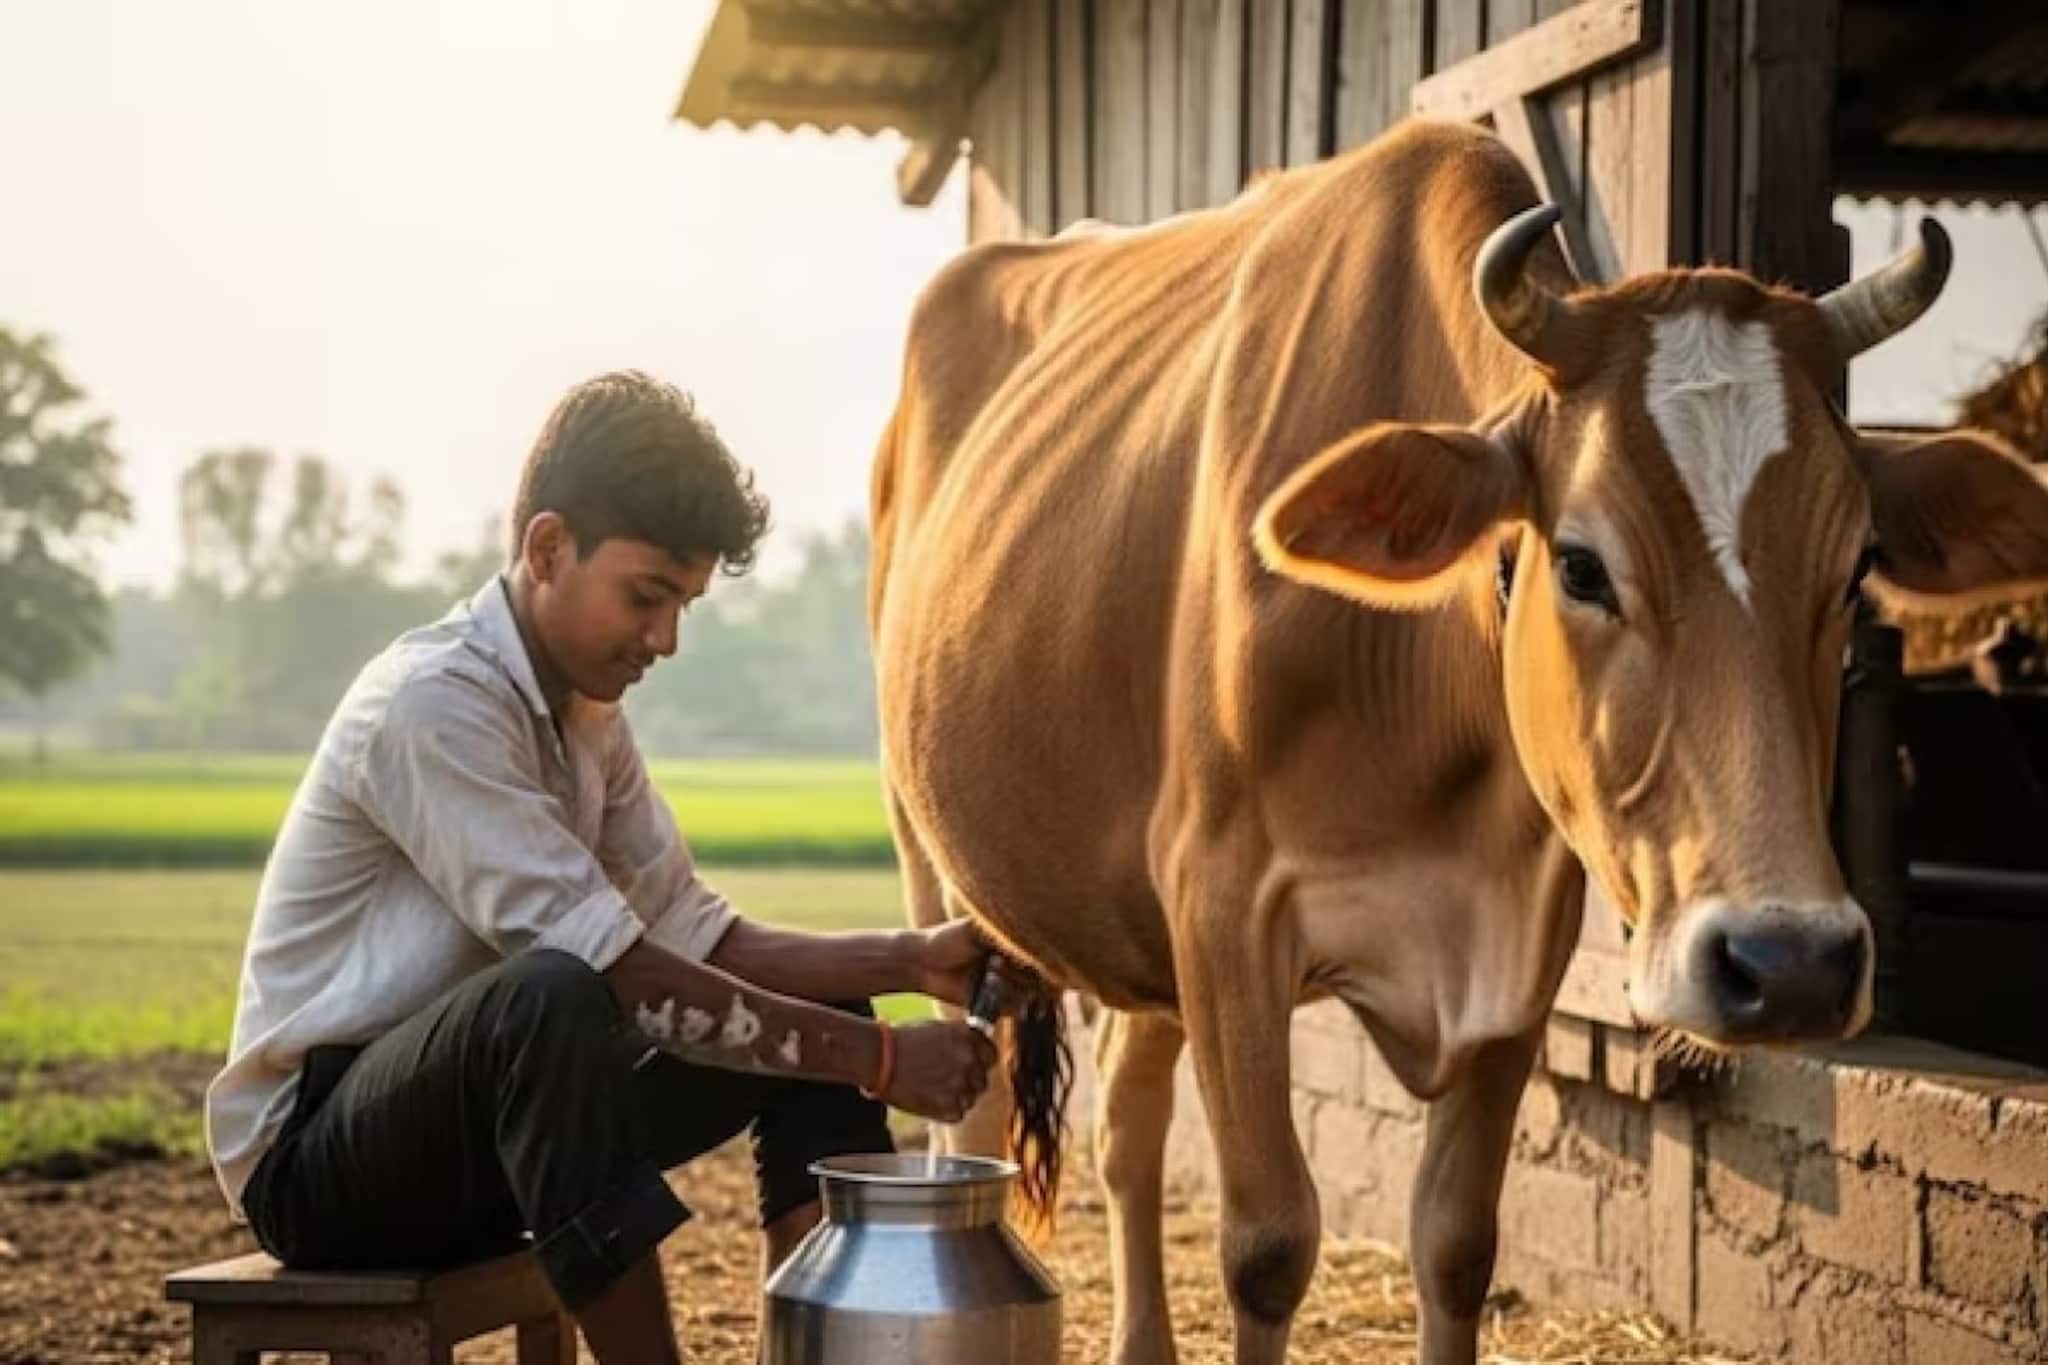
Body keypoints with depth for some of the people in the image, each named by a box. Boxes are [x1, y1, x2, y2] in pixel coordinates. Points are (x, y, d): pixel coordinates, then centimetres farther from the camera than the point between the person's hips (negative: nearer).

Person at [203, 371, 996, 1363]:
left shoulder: (585, 709, 5)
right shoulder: (431, 702, -22)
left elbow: (691, 936, 3)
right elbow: (614, 971, -28)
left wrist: (909, 960, -10)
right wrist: (875, 1058, -26)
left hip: (486, 1117, 9)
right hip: (314, 1149, -9)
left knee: (817, 1018, 2)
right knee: (550, 994, -38)